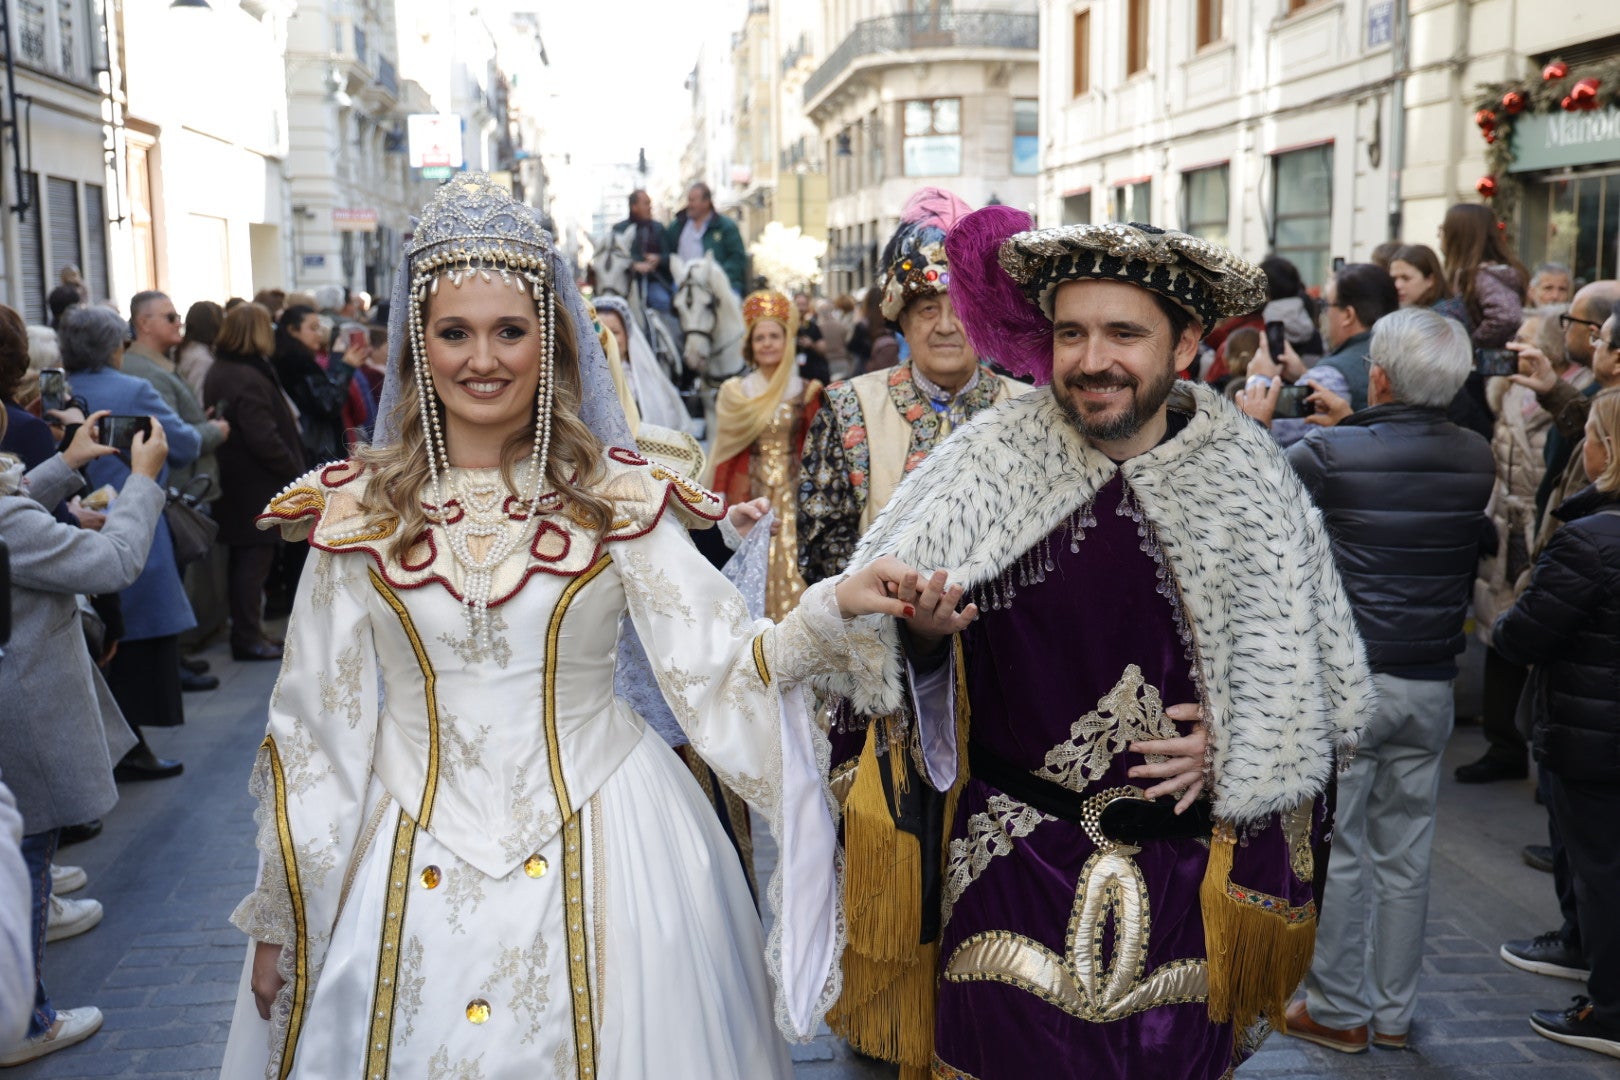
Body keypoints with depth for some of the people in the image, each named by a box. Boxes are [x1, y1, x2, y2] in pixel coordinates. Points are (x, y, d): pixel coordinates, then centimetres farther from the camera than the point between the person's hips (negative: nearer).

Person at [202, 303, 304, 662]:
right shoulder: (251, 380, -20)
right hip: (257, 487, -10)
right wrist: (296, 473, -14)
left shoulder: (217, 373, 12)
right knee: (255, 560, -3)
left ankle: (245, 631, 25)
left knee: (243, 559, 16)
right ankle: (247, 638, 2)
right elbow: (264, 439, -24)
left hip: (232, 482, 10)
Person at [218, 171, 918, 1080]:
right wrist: (278, 915, 8)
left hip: (598, 847, -1)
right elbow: (318, 724, 4)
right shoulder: (358, 511, -1)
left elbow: (716, 664, -8)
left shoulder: (616, 496, -3)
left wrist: (835, 610, -26)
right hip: (410, 858, 1)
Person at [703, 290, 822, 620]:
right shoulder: (735, 392, 7)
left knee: (789, 565, -6)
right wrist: (720, 501, 3)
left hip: (792, 491, 0)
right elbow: (725, 452, 6)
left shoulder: (806, 392, 6)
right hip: (748, 491, 0)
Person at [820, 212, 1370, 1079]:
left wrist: (1233, 742, -9)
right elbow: (867, 638, -7)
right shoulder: (986, 461, -8)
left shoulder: (1248, 480, -4)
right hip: (1011, 867, -1)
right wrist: (920, 629, -27)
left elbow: (1309, 676, 6)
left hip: (1185, 876, 2)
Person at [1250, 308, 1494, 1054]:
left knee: (1337, 848, 7)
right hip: (1430, 683, 5)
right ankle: (1394, 1012, 26)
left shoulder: (1331, 453, -16)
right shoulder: (1476, 459, 1)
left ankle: (1338, 1010, 17)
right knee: (1406, 852, 14)